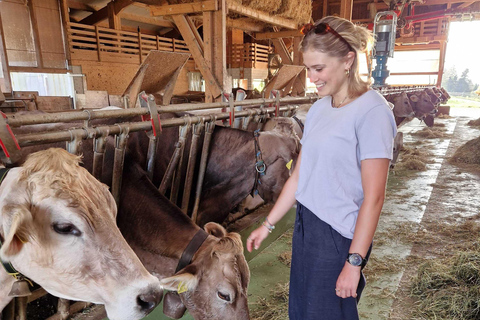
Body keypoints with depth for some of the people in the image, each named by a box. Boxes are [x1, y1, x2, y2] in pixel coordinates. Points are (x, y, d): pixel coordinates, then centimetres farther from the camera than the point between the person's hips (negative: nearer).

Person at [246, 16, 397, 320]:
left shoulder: (372, 110, -16)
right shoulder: (319, 109, 5)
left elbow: (374, 197, -17)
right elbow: (299, 175, 7)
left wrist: (354, 262, -16)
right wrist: (268, 225, 10)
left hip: (340, 237, -6)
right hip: (306, 226, 7)